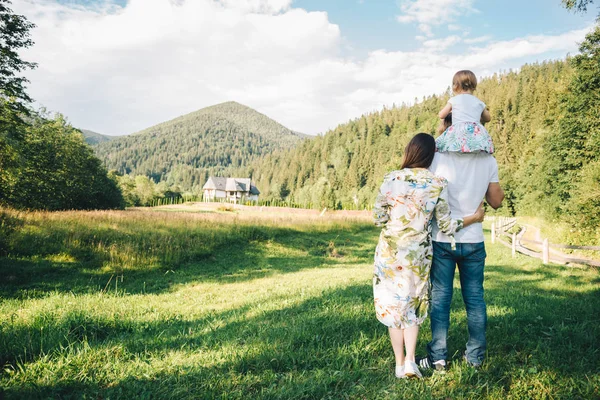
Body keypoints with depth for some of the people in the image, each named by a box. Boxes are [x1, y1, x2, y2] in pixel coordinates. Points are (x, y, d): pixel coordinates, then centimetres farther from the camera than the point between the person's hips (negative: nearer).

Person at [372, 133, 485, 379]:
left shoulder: (391, 179, -7)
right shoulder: (438, 185, -7)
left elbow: (378, 217, -4)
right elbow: (447, 226, -3)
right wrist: (474, 218, 12)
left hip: (390, 251, 0)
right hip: (418, 254, 0)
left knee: (392, 303, 12)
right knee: (412, 305, 17)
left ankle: (399, 363, 19)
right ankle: (410, 361, 8)